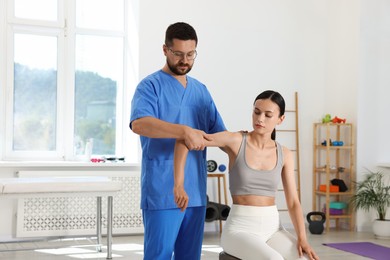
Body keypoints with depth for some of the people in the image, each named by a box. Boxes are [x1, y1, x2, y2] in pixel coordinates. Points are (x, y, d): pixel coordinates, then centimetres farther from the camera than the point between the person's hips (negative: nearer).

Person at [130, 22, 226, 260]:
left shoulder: (201, 90, 16)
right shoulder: (151, 86, -5)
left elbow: (219, 132, 16)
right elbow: (139, 124, -24)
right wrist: (184, 131, -35)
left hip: (196, 192, 6)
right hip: (162, 193, -6)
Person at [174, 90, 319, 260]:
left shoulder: (284, 155, 7)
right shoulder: (235, 140, -6)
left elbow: (293, 202, 4)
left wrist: (302, 239, -11)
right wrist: (179, 186, -16)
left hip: (272, 229, 5)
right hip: (239, 230, -4)